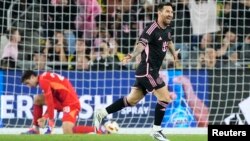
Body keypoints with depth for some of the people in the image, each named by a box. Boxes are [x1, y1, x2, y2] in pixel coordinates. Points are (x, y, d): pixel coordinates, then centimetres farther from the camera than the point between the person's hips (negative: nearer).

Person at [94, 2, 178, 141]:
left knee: (132, 100, 13)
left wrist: (174, 54, 30)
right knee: (165, 98, -8)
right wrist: (132, 55, -51)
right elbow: (142, 44, -34)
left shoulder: (167, 29, 10)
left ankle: (101, 113, 19)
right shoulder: (152, 29, -18)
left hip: (151, 71, 9)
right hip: (147, 70, -9)